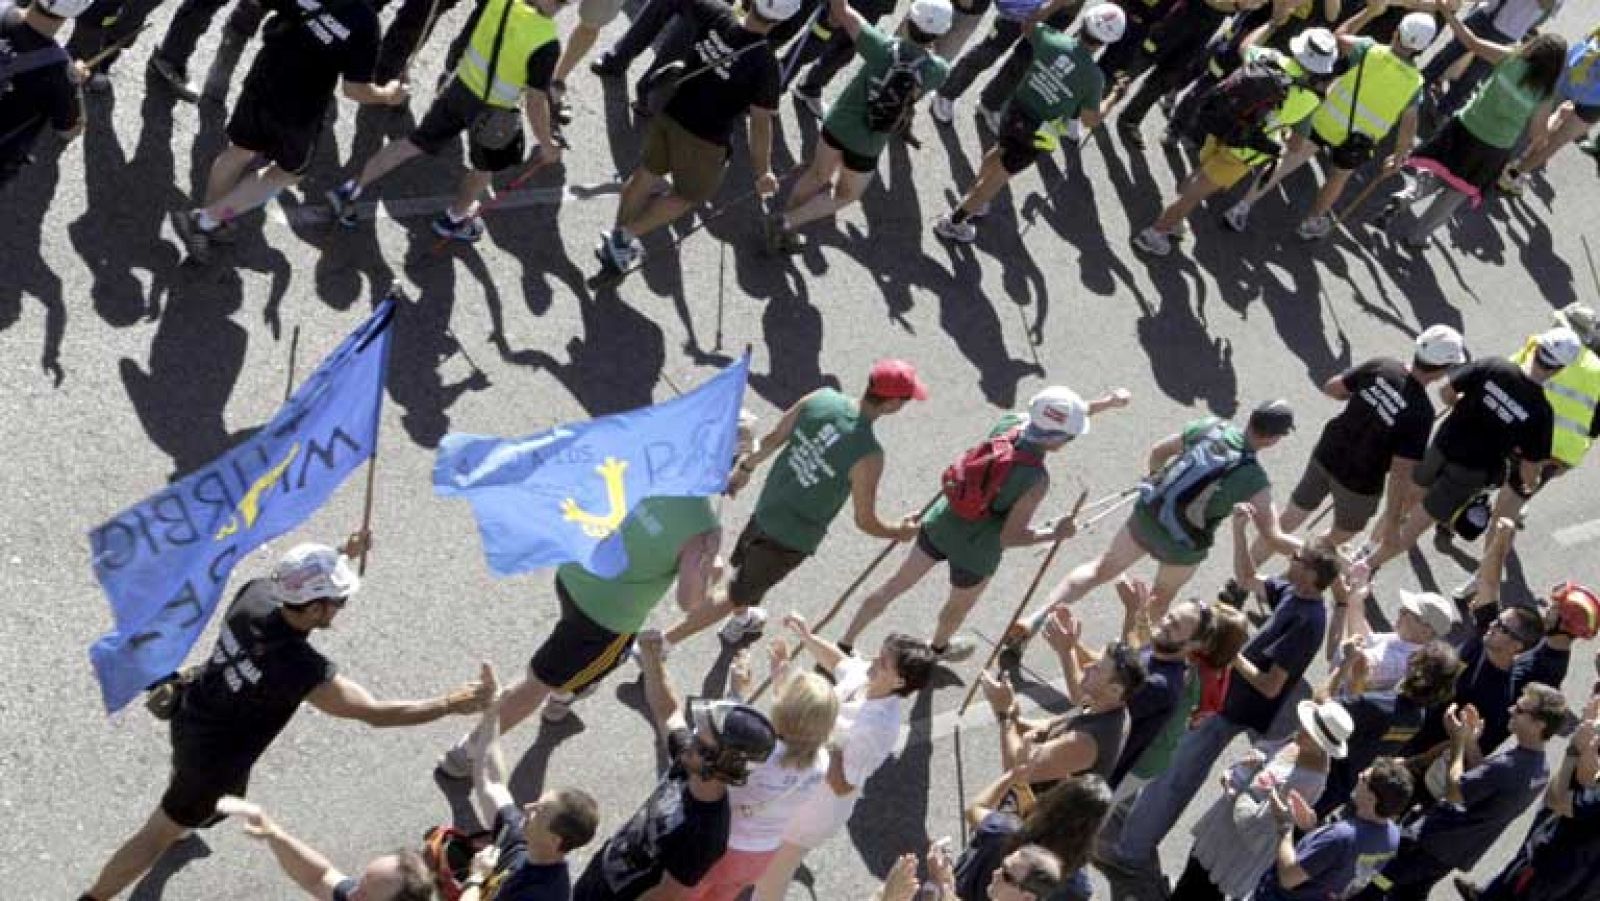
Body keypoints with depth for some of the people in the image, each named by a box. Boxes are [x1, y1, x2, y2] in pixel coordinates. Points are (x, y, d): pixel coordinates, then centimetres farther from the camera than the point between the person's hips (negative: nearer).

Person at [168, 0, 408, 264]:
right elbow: (356, 90, -20)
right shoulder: (365, 22, -27)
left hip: (261, 82, 4)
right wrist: (388, 96, -1)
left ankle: (211, 223, 44)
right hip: (300, 111, -4)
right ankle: (205, 220, 20)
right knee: (288, 172, 23)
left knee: (240, 152, 25)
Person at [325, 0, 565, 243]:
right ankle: (452, 220, 49)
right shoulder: (546, 44, -33)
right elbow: (536, 103, -22)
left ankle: (349, 190, 29)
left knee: (416, 142, 22)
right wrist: (546, 144, -9)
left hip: (461, 86, 5)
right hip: (492, 114, -5)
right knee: (486, 168, 26)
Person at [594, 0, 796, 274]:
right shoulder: (766, 65, -23)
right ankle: (624, 236, 23)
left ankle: (618, 239, 40)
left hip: (668, 114, 5)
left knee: (646, 175, 25)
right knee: (687, 196, 22)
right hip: (703, 141, -5)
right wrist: (762, 172, -7)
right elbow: (761, 124, -17)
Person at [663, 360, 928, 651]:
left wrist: (746, 467, 19)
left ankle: (742, 619, 62)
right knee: (737, 593, 12)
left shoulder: (820, 398, -14)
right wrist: (900, 531, 2)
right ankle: (662, 643, 17)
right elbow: (865, 522, -18)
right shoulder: (868, 456, -29)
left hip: (767, 507, 6)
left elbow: (773, 439, 1)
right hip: (793, 539, -6)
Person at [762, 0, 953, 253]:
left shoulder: (883, 47, -23)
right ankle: (787, 222, 10)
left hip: (838, 123, 1)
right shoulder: (938, 71, -19)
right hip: (866, 146, -1)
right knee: (845, 195, 25)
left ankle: (784, 228, 38)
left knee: (819, 175, 29)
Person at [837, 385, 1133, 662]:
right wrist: (1054, 534, -11)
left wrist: (1107, 402, 8)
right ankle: (939, 648, 60)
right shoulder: (1036, 480, -33)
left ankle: (845, 645, 36)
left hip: (941, 523, 5)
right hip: (975, 552, -5)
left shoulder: (1008, 423, -14)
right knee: (960, 604, 30)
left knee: (897, 584, 24)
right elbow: (1010, 536, -25)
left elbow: (1055, 419, 6)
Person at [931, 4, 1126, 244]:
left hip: (1012, 112, 4)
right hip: (1035, 136, -4)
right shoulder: (1094, 78, -23)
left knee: (998, 153, 35)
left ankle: (973, 200, 56)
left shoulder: (1051, 39, -18)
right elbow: (1090, 121, -10)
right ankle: (952, 223, 28)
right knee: (998, 177, 16)